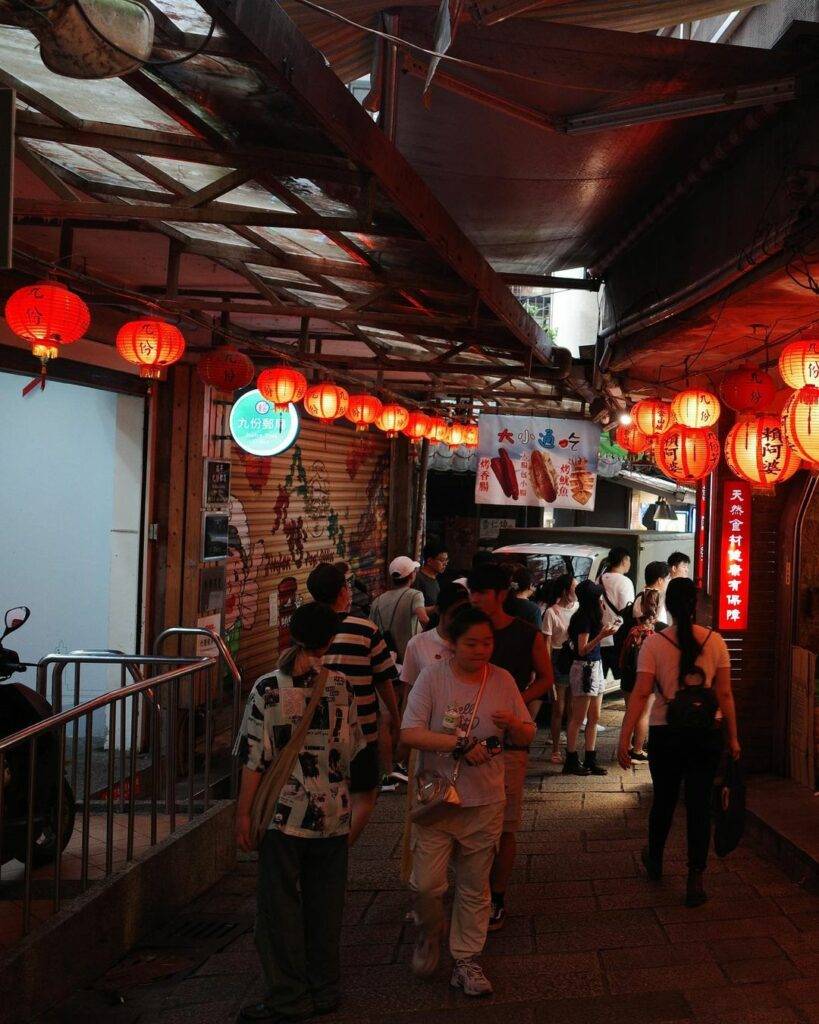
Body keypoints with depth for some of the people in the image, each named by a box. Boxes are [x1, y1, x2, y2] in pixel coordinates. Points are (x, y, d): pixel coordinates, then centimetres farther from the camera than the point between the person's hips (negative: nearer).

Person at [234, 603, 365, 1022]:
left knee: (280, 905, 9)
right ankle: (324, 990, 25)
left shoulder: (267, 688, -11)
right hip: (333, 814, 4)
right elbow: (351, 749, 6)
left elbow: (255, 759, -12)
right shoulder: (340, 686, -2)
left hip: (285, 814, -3)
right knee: (325, 904, 15)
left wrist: (243, 813, -4)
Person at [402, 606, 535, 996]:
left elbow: (527, 737, 7)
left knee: (474, 888, 11)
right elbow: (409, 733, -16)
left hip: (484, 803, 3)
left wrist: (513, 723, -16)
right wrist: (460, 744, -25)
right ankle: (429, 934, 28)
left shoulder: (503, 680, 1)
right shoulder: (433, 677, -9)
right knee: (427, 884, -2)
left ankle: (466, 960, 27)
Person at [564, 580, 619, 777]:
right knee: (578, 718, -2)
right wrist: (602, 636, -27)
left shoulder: (591, 618, 13)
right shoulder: (583, 619, -15)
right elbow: (582, 649, -18)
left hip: (595, 667, 9)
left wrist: (607, 630, 19)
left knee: (594, 718, 10)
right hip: (584, 668, -9)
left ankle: (590, 760, 15)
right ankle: (571, 761, 6)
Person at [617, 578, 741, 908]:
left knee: (664, 800, 18)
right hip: (706, 734, 0)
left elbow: (640, 694, -12)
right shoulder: (715, 641, -4)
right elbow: (724, 695, -1)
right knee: (699, 803, 7)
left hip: (665, 733, 0)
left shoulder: (654, 643, -8)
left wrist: (624, 737, -10)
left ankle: (655, 861, 39)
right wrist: (732, 737, 8)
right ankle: (695, 879, 7)